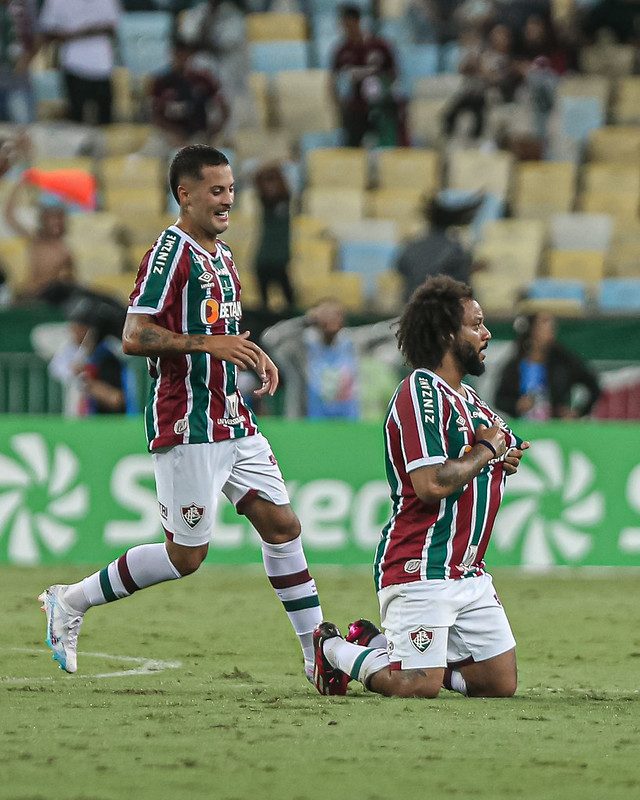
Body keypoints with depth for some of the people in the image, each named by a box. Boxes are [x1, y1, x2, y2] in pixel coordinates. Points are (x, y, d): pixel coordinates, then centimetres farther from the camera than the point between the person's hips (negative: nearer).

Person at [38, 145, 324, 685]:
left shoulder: (222, 255, 16)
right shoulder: (171, 251, -13)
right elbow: (134, 337, -20)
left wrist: (252, 355, 11)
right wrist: (208, 342, -28)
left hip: (233, 421, 9)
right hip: (187, 426, -9)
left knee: (282, 524, 3)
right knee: (187, 554, -4)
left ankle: (320, 656, 7)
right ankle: (71, 601, 12)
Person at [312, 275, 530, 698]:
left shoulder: (467, 398, 18)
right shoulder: (421, 392, -12)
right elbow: (431, 484, -23)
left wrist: (504, 460, 6)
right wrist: (487, 450, -10)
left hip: (469, 571, 9)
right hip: (421, 568, -9)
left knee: (501, 683, 3)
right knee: (419, 687, -16)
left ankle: (382, 647, 19)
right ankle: (335, 649, 12)